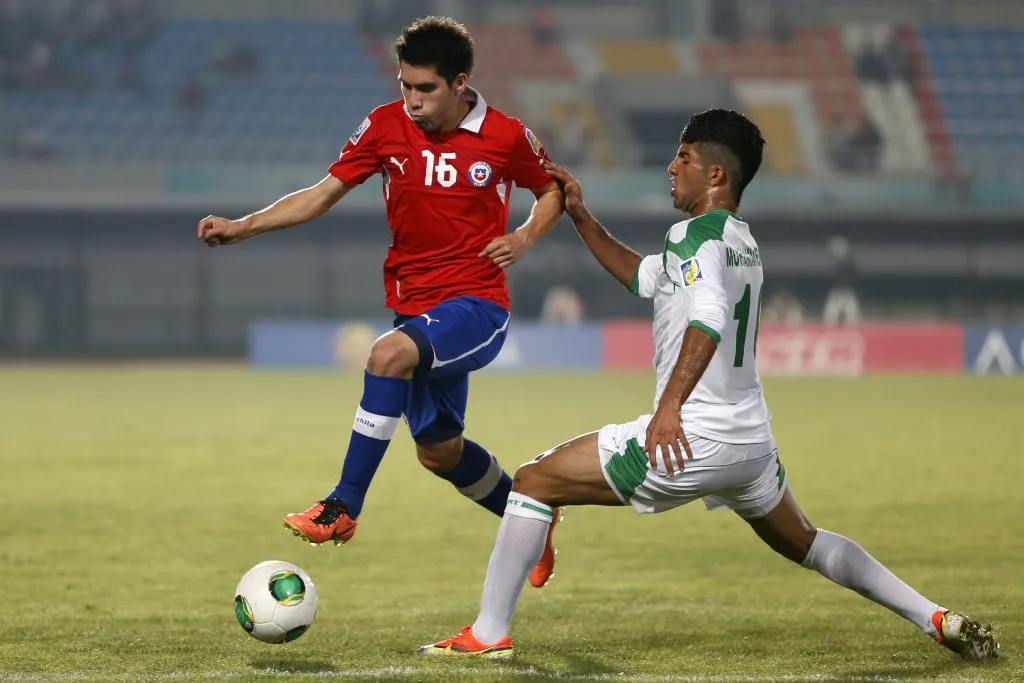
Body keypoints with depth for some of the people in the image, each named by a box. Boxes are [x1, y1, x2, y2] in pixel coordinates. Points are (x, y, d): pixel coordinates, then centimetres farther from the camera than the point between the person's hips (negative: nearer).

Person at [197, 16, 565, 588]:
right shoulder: (387, 125, -2)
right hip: (416, 308, 5)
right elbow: (322, 195, 1)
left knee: (389, 354, -34)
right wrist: (242, 228, -10)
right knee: (440, 451, 16)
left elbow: (552, 189, 11)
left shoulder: (506, 137, -8)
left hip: (477, 305, -5)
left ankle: (343, 508, -30)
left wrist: (525, 238, -8)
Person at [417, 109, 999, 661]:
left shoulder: (697, 234, -10)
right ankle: (937, 619, 24)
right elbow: (645, 278, 33)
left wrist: (671, 405, -39)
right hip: (753, 439, 9)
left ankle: (489, 633, -5)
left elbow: (709, 321, -29)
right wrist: (581, 218, 29)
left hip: (694, 435, -9)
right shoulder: (744, 243, 18)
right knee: (804, 543, 30)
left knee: (535, 481, -2)